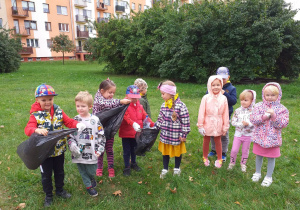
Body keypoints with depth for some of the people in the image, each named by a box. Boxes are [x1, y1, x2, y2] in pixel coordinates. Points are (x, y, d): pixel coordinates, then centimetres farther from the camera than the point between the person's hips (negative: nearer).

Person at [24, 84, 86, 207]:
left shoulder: (58, 111, -4)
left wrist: (77, 125, -28)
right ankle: (48, 196, 37)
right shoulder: (36, 115, -13)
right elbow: (28, 129, -24)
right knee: (46, 174, 15)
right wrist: (37, 130, -47)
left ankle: (60, 190, 45)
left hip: (59, 149, 3)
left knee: (59, 171, 21)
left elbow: (68, 121, -7)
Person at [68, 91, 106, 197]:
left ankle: (92, 179, 45)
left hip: (91, 153, -1)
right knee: (83, 171, 15)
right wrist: (72, 145, -14)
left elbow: (101, 136, -2)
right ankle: (89, 186, 38)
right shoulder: (75, 120, -2)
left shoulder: (95, 120, -6)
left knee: (91, 171, 11)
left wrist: (99, 150, -7)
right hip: (79, 153, 2)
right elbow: (70, 135, 2)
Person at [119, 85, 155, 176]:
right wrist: (133, 124, -47)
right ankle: (127, 167, 23)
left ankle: (133, 163, 44)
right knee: (127, 151, 7)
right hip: (126, 133, -6)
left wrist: (153, 125, -2)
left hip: (136, 133, 6)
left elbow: (145, 116, 7)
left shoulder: (139, 106, 6)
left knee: (134, 149, 23)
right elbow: (126, 117, -31)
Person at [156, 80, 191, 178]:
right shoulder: (163, 105, -1)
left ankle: (177, 168, 39)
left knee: (177, 152, 17)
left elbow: (185, 121, -15)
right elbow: (160, 119, 11)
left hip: (176, 136, -4)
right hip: (165, 135, 5)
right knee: (165, 152, 17)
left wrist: (184, 134, -13)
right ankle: (165, 169, 36)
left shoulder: (180, 105, -20)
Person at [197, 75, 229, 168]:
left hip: (218, 125, 1)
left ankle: (219, 159, 34)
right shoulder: (206, 98, -12)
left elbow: (225, 114, -1)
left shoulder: (223, 98, -6)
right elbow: (201, 112, -9)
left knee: (218, 141, 16)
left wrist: (225, 127, 3)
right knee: (206, 141, 16)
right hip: (207, 125, -1)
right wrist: (200, 126, -8)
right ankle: (205, 158, 36)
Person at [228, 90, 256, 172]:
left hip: (248, 135, -1)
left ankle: (243, 164, 34)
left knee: (245, 151, 14)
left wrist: (248, 123, -26)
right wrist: (241, 124, -20)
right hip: (238, 134, 1)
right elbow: (233, 122, -6)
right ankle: (232, 162, 25)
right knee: (234, 150, 3)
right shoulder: (238, 111, -5)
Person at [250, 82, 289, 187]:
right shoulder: (259, 106, -3)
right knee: (258, 156, 17)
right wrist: (264, 116, -24)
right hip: (259, 137, 1)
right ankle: (258, 173, 39)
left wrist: (274, 116, -24)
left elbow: (283, 124, -12)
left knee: (271, 158, 11)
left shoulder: (281, 109, -5)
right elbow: (253, 119, -11)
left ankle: (269, 177, 30)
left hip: (273, 138, -1)